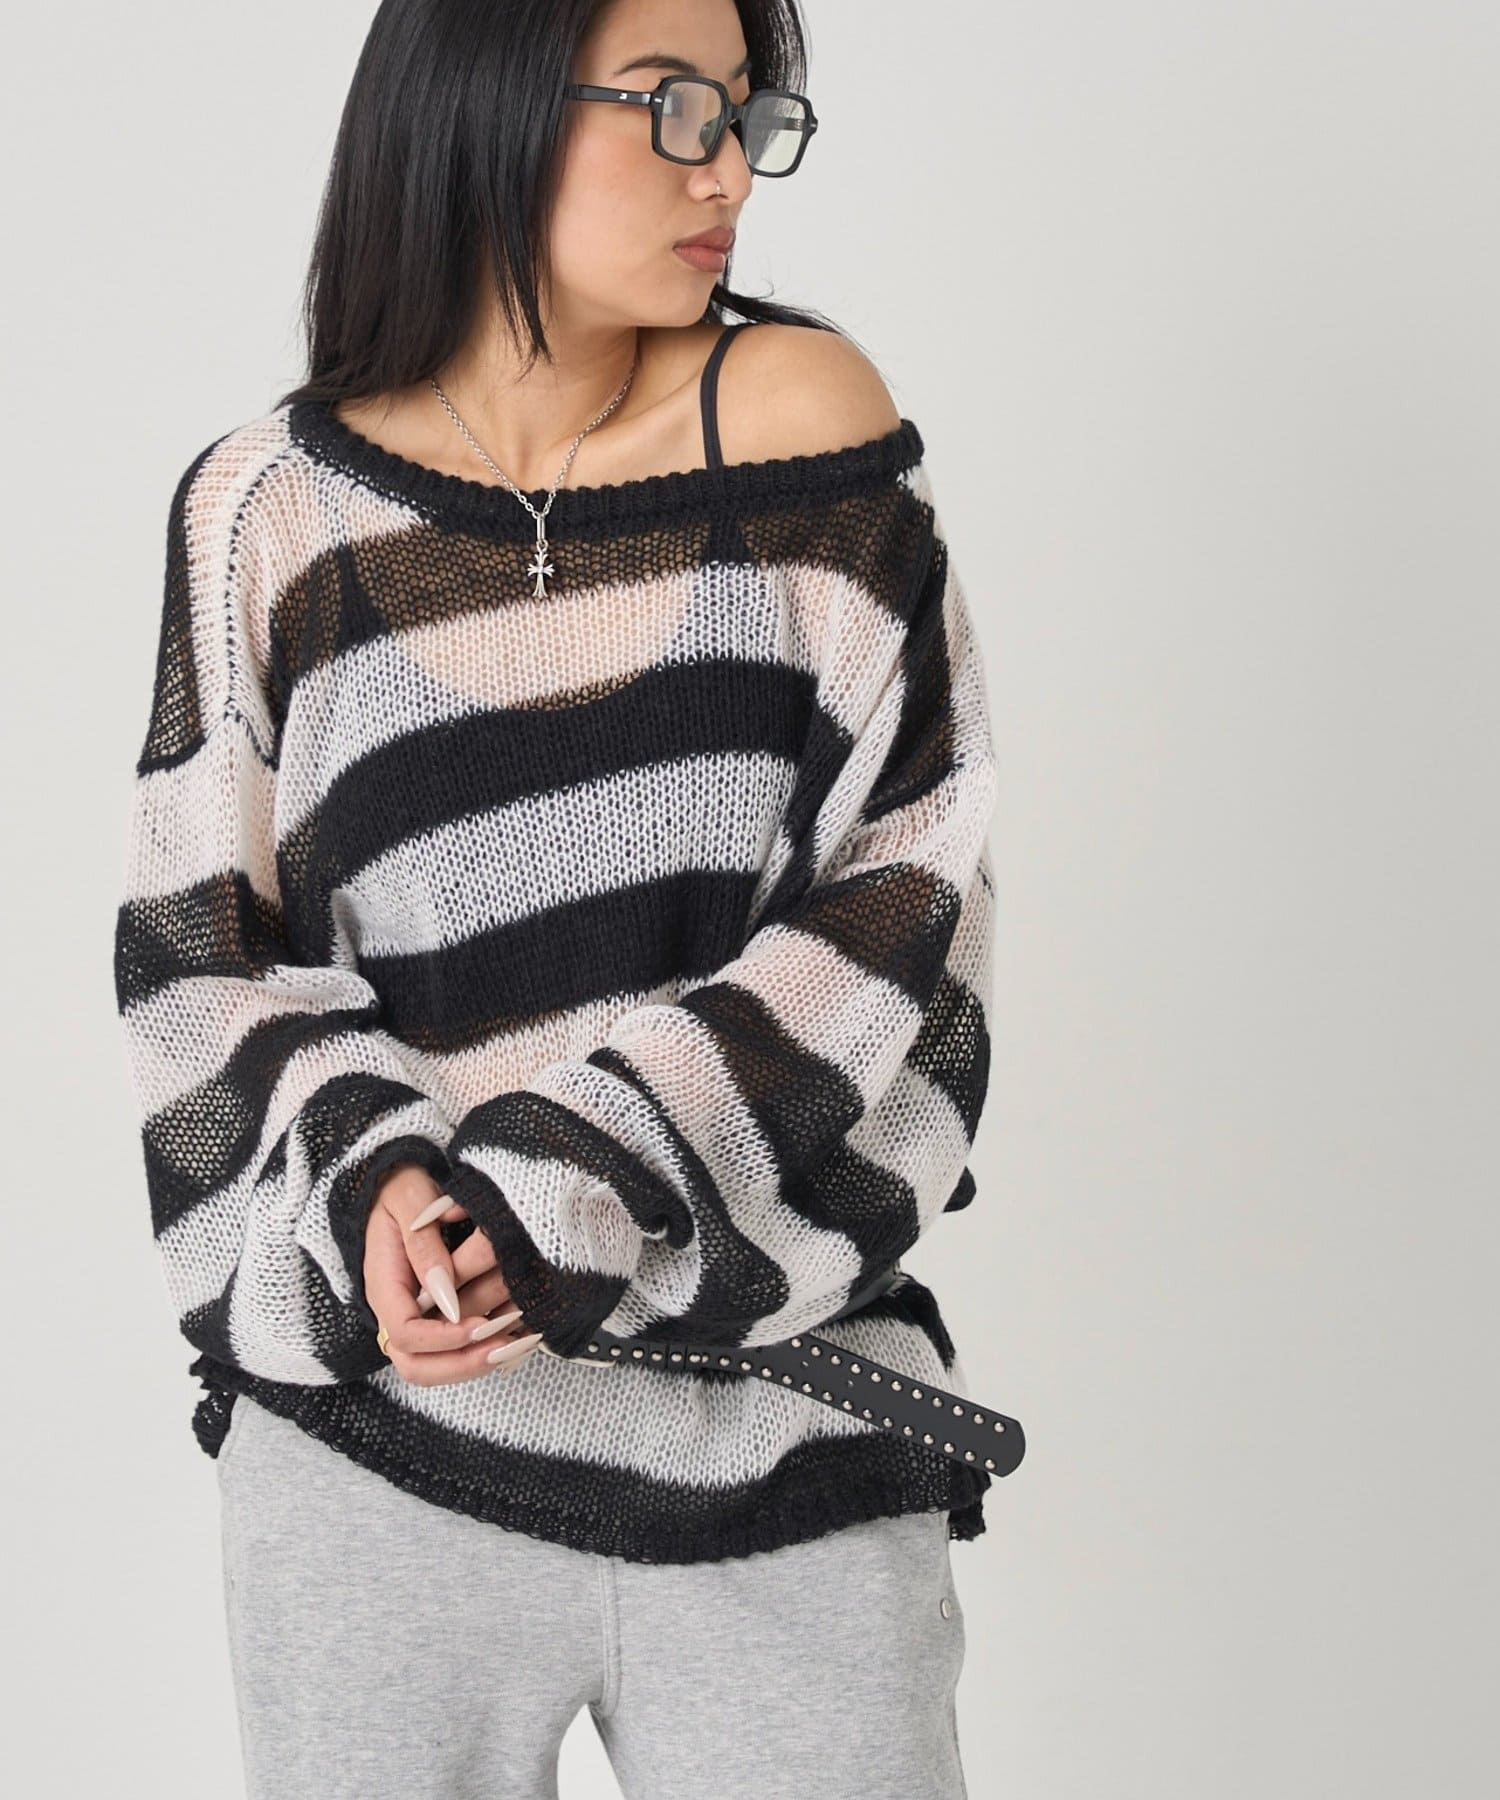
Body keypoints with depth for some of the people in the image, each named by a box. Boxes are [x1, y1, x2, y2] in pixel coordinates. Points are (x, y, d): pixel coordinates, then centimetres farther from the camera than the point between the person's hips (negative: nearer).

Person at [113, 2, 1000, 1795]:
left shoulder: (799, 419, -3)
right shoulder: (272, 506, 0)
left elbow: (902, 891, -8)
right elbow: (199, 958, 3)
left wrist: (575, 1199, -16)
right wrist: (366, 1183, -16)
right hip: (376, 1426, 1)